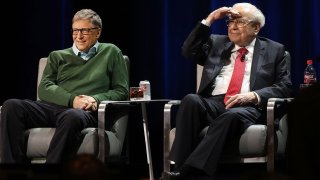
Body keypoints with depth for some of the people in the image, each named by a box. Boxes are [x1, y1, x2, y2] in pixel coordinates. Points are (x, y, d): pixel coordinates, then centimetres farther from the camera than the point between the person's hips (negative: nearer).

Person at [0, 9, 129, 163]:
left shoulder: (111, 53, 21)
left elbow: (122, 91, 14)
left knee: (72, 117, -42)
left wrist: (97, 99, -7)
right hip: (53, 107, 3)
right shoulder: (58, 56, 26)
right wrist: (72, 100, -9)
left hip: (87, 112, -3)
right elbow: (44, 88, 11)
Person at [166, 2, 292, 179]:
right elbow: (189, 51, 13)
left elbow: (285, 86, 6)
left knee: (231, 116, -40)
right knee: (191, 100, -32)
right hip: (212, 104, 3)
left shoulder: (274, 50, 16)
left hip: (248, 107, -3)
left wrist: (254, 96, -12)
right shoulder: (217, 42, 26)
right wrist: (210, 20, 8)